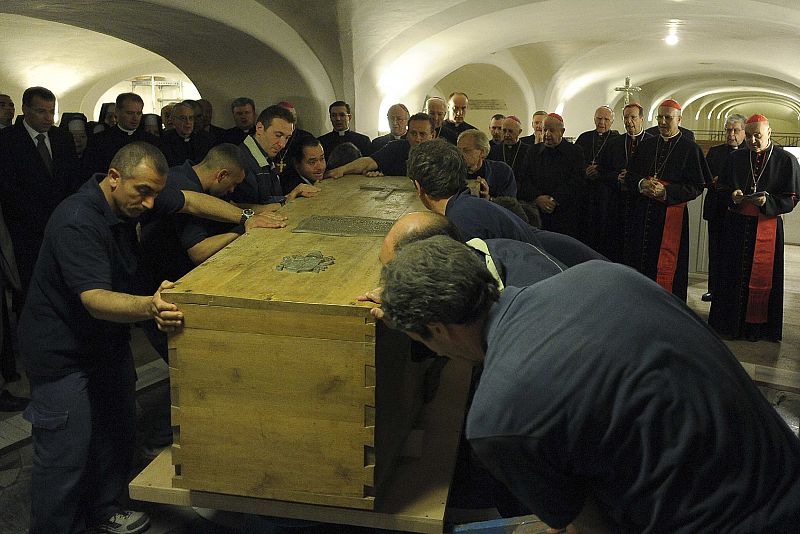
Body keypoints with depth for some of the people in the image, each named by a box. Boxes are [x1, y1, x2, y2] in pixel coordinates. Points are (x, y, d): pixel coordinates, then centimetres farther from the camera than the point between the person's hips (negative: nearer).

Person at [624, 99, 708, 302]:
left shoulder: (690, 148, 0)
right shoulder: (646, 145, 13)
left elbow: (697, 187, -5)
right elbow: (629, 176, 11)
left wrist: (665, 191, -17)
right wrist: (642, 184, -11)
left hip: (672, 215, -4)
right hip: (642, 215, 4)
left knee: (667, 267, -2)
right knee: (639, 262, 6)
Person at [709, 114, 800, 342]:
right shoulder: (735, 158, 7)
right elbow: (721, 186, 10)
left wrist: (767, 201, -22)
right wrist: (732, 195, -11)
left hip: (767, 227, -3)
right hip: (736, 225, 3)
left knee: (761, 277, 5)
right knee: (732, 274, 7)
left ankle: (756, 326, 16)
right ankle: (730, 321, 19)